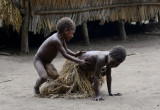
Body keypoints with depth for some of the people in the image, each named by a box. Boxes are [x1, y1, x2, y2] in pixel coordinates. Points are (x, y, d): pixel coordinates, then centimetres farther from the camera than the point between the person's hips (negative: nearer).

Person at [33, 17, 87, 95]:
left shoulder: (61, 37, -6)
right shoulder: (56, 40, -33)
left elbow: (66, 50, 3)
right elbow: (65, 55, -34)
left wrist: (75, 54, -14)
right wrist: (79, 61, -35)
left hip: (47, 62, 9)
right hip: (38, 60, -9)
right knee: (44, 77, -30)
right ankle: (36, 87, 0)